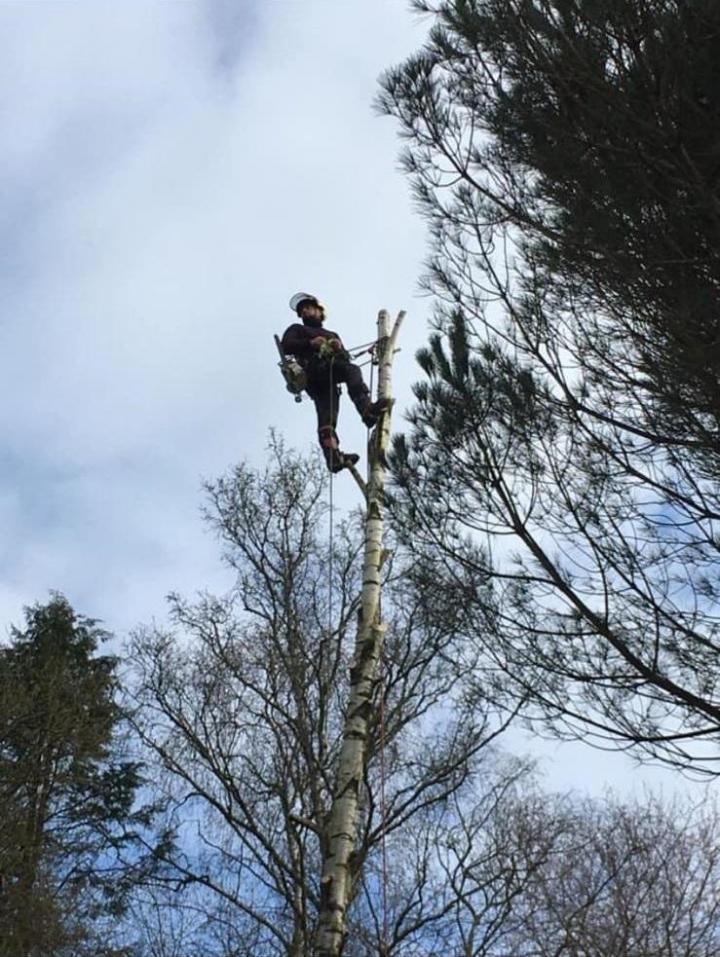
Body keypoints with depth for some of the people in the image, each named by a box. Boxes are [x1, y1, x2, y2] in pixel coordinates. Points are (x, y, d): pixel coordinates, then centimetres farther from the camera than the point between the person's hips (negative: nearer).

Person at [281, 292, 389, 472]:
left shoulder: (332, 335, 39)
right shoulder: (297, 329, 29)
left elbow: (346, 359, 22)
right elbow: (285, 347, 6)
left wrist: (340, 348, -1)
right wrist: (310, 343, -8)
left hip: (330, 378, 3)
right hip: (314, 371, -3)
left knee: (326, 416, -18)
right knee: (352, 370, -29)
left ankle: (334, 457, -36)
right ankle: (366, 409, -48)